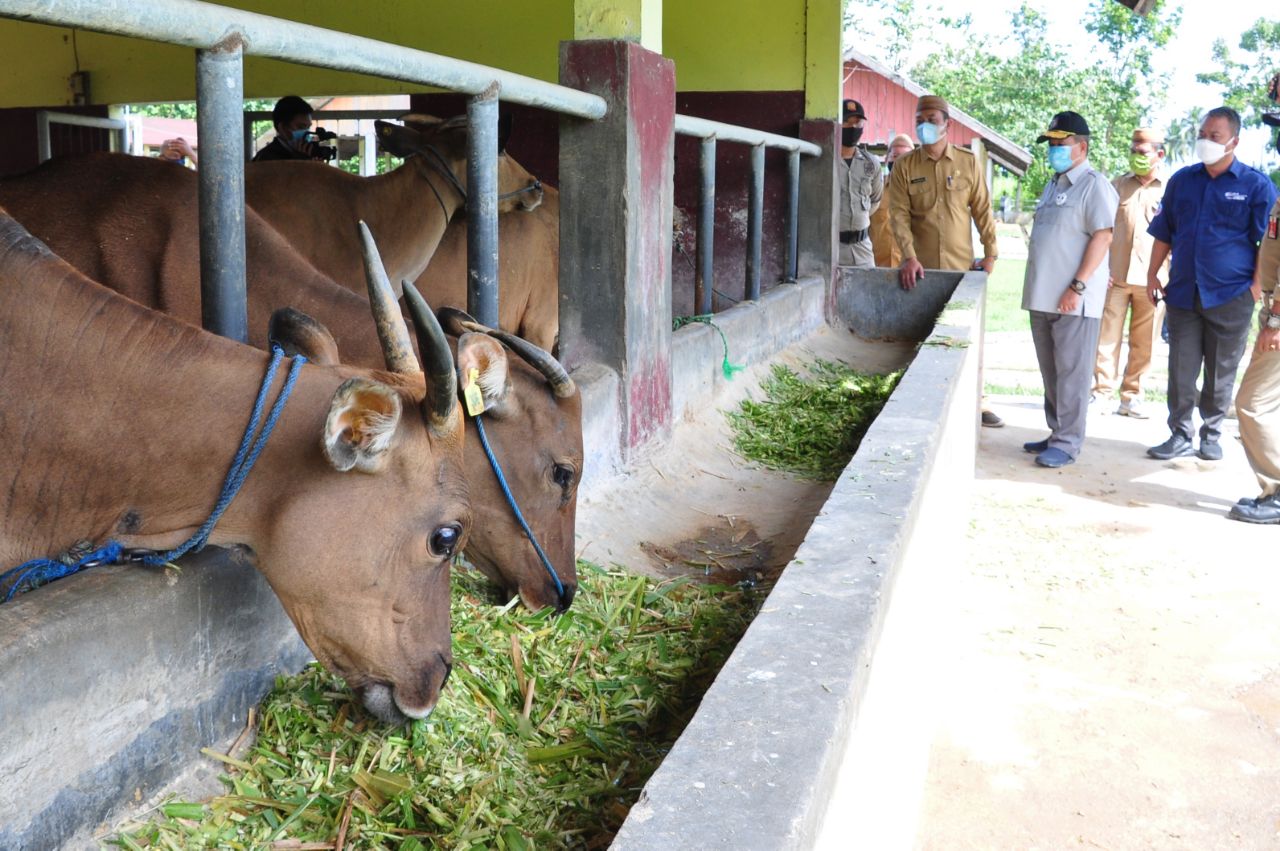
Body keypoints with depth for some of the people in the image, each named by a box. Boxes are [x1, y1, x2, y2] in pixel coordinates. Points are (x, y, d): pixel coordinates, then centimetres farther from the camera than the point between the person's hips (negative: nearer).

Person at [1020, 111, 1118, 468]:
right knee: (1050, 371, 13)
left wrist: (1077, 286, -21)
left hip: (1074, 300, -8)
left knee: (1071, 372, -4)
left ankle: (1067, 443, 0)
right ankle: (1057, 433, 22)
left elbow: (1102, 237, -16)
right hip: (1043, 297, 9)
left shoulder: (1094, 185, -8)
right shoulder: (1053, 185, 19)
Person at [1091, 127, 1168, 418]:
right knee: (1106, 338, -1)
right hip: (1115, 276, 0)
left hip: (1152, 280, 0)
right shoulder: (1116, 186, 7)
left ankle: (1131, 397, 14)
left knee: (1143, 344, 5)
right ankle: (1101, 392, 5)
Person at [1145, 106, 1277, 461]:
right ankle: (1180, 435, 12)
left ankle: (1211, 435, 20)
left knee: (1220, 372, 7)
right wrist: (1152, 274, 11)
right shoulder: (1182, 180, 9)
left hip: (1230, 297, -3)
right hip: (1183, 293, 3)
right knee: (1181, 369, 2)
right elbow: (1164, 232, 16)